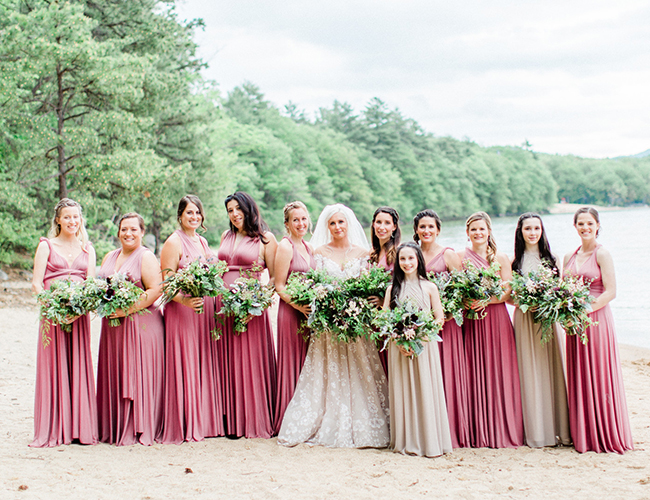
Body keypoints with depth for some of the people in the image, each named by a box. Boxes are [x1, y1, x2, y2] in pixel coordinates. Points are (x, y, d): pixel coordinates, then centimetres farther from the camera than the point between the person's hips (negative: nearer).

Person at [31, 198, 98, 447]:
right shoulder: (47, 245, 6)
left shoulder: (87, 248, 14)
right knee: (53, 368, -1)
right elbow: (36, 283, -1)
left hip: (79, 314, 2)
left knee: (79, 368, 2)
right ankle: (52, 430, 3)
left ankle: (79, 428, 7)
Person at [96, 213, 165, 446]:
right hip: (112, 326, 7)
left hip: (140, 324, -6)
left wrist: (129, 309, -20)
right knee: (113, 376, 7)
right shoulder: (109, 257, 17)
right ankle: (114, 428, 14)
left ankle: (140, 429, 1)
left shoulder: (146, 257, -4)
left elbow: (156, 289, -14)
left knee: (138, 374, -4)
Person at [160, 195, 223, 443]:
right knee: (185, 365, -5)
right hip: (182, 310, -7)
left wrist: (217, 302, 11)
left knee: (204, 363, 9)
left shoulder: (202, 241, 16)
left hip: (205, 309, 7)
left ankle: (203, 420, 17)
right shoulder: (174, 242, -6)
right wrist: (184, 300, -28)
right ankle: (184, 425, 1)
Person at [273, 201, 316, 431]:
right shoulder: (285, 247, -9)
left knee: (307, 363, 10)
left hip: (308, 312, 7)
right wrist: (298, 305, -24)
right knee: (292, 363, -3)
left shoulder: (308, 247, 14)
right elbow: (279, 286, -12)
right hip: (290, 311, -7)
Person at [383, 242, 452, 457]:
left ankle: (430, 441, 5)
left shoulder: (429, 287, 5)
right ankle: (406, 442, 9)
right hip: (399, 347, 1)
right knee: (402, 391, 2)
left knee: (426, 390, -2)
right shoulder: (393, 289, 9)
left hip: (425, 346, -1)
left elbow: (439, 319, 1)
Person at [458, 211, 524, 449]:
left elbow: (509, 292, 0)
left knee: (499, 373, 0)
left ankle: (502, 431, 8)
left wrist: (487, 299, -15)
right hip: (471, 322, 0)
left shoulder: (501, 258, 6)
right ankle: (478, 434, 6)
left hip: (497, 320, 0)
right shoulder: (461, 257, 7)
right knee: (475, 374, -1)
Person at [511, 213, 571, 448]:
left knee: (550, 369, 0)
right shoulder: (515, 261, 5)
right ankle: (535, 431, 3)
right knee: (529, 372, -2)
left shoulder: (551, 259, 9)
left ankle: (557, 428, 8)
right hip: (524, 319, -1)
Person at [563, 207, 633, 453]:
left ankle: (606, 435, 7)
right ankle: (583, 435, 15)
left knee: (599, 375, -2)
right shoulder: (569, 257, 13)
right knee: (578, 377, 7)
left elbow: (610, 292, -12)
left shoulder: (602, 254, -5)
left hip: (597, 319, -6)